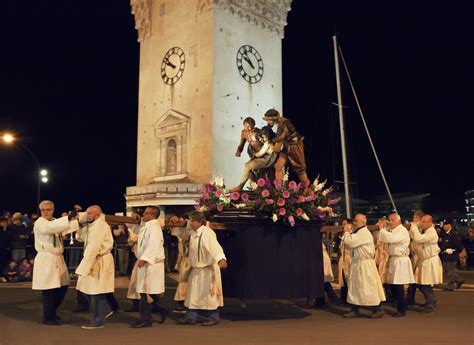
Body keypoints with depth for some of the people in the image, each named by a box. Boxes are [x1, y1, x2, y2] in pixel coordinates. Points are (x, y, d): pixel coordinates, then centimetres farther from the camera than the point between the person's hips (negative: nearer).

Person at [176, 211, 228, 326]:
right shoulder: (194, 233, 8)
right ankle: (191, 317, 19)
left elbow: (215, 246, -34)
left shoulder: (207, 232, -20)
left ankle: (214, 318, 14)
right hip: (196, 269, 8)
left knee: (209, 293, 1)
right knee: (192, 293, 10)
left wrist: (221, 259, -48)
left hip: (207, 268, -8)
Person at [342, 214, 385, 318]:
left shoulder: (364, 233, -17)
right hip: (356, 264, 10)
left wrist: (346, 232, -7)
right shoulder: (358, 233, 16)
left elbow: (350, 242, -23)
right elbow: (350, 245, 18)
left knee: (368, 287, -5)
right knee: (355, 287, 12)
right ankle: (355, 310, 19)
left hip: (364, 264, -10)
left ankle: (377, 310, 6)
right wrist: (348, 233, 5)